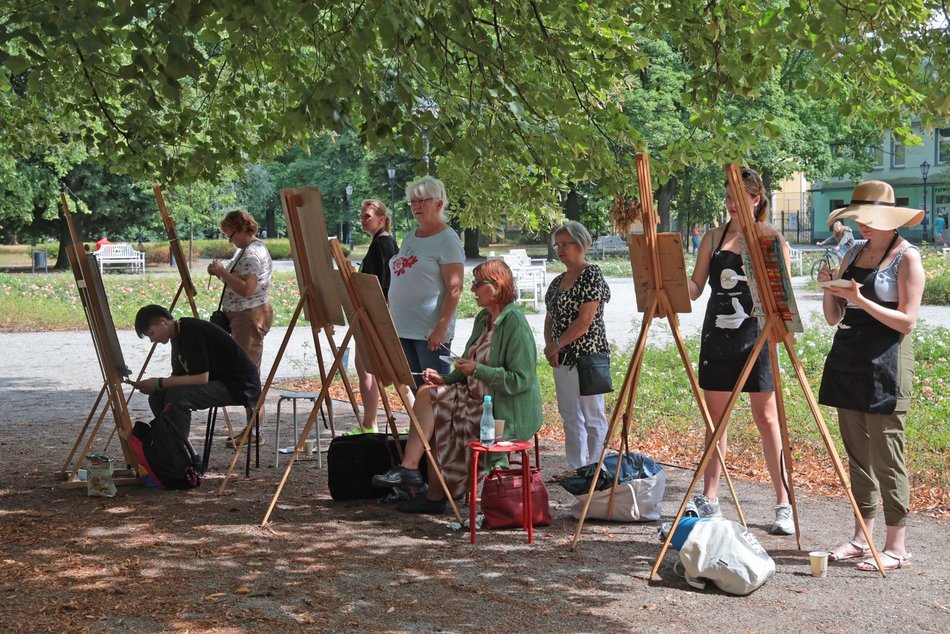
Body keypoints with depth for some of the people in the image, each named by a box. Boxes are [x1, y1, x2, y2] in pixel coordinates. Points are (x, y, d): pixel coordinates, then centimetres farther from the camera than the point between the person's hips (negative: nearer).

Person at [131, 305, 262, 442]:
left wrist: (159, 383, -19)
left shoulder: (192, 331, -19)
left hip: (241, 385, -10)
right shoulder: (178, 336, 10)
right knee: (157, 396, 1)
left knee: (176, 396, -26)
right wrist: (153, 386, -7)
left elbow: (201, 378, -25)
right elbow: (178, 377, 12)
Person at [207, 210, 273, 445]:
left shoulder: (252, 253, -16)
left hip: (250, 317, -11)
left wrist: (223, 273, -19)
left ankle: (255, 431, -4)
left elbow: (247, 289, -26)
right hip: (246, 317, 11)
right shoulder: (252, 250, 17)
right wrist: (222, 273, 10)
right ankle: (254, 427, 17)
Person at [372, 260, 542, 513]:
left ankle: (436, 496, -6)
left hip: (506, 414, -9)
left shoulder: (514, 323, -17)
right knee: (427, 394, -7)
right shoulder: (484, 318, 13)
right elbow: (469, 367, 20)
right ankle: (408, 468, -11)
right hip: (480, 399, 9)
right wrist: (446, 379, 1)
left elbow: (521, 380, -22)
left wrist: (477, 369, -20)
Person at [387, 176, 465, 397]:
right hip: (403, 328, 8)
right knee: (415, 390, 11)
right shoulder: (409, 238, 16)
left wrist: (441, 328, -20)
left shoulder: (447, 240, -8)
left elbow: (454, 289, -14)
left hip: (431, 332, -7)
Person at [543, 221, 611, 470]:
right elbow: (550, 317, 17)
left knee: (593, 417, -2)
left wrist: (556, 345, -13)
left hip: (587, 356, -9)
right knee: (570, 418, 13)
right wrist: (549, 347, -1)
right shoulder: (559, 281, 14)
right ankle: (577, 471, 22)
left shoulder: (592, 275, -11)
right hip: (563, 359, 9)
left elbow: (585, 320, -17)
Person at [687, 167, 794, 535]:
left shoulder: (772, 238, 0)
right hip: (718, 335, 4)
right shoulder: (714, 238, 9)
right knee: (715, 416, 7)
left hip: (756, 334, -3)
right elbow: (694, 288, 6)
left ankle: (784, 504, 3)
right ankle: (709, 501, 15)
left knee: (765, 416, -3)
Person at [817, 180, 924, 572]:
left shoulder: (907, 257, -6)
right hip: (847, 360, 7)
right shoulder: (854, 254, 14)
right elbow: (833, 317, 14)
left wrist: (861, 300, -20)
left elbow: (907, 321, -12)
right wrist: (829, 289, -4)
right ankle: (861, 538, 18)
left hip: (885, 365, -7)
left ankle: (897, 547, 0)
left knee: (886, 455, -6)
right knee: (857, 452, 10)